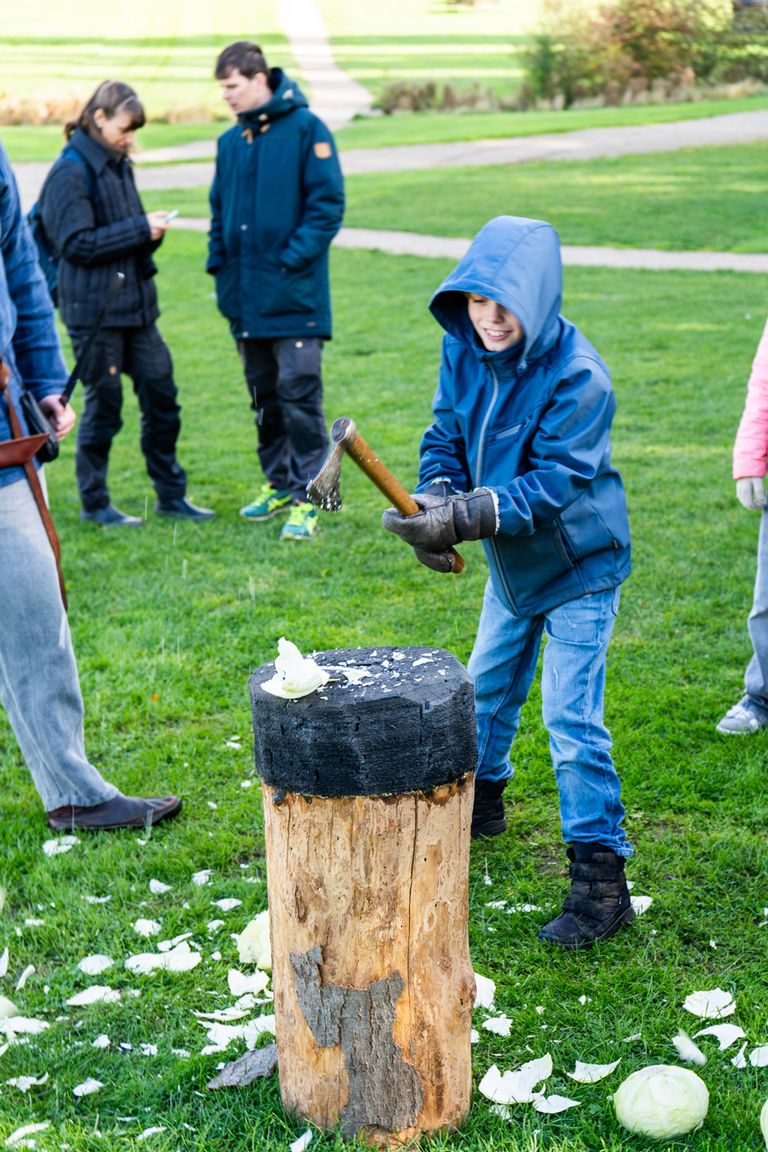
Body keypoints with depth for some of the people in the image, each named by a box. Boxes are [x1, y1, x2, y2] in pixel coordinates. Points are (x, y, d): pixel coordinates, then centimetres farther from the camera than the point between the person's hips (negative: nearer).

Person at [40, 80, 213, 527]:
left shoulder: (118, 164, 13)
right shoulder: (72, 171, -11)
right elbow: (77, 242, -16)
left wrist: (152, 232, -3)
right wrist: (140, 229, -17)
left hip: (136, 304, 8)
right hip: (95, 309, -8)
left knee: (161, 394, 8)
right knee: (103, 405, 1)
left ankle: (171, 493, 19)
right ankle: (94, 503, 15)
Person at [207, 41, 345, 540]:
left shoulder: (306, 129, -6)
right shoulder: (231, 142, 12)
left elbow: (327, 203, -9)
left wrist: (293, 258, -16)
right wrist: (220, 262, 6)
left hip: (295, 294, -6)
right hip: (247, 296, 6)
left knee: (300, 394, -6)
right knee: (264, 395, 14)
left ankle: (307, 498, -1)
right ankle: (279, 483, 26)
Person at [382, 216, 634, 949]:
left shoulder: (578, 377, -28)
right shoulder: (464, 350, -8)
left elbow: (551, 485, -30)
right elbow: (445, 438, -2)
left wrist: (464, 517, -39)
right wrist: (435, 500, -22)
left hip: (578, 565, -7)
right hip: (511, 560, 7)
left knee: (571, 717, -11)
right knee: (487, 686, 23)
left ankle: (601, 881, -4)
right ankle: (481, 800, 49)